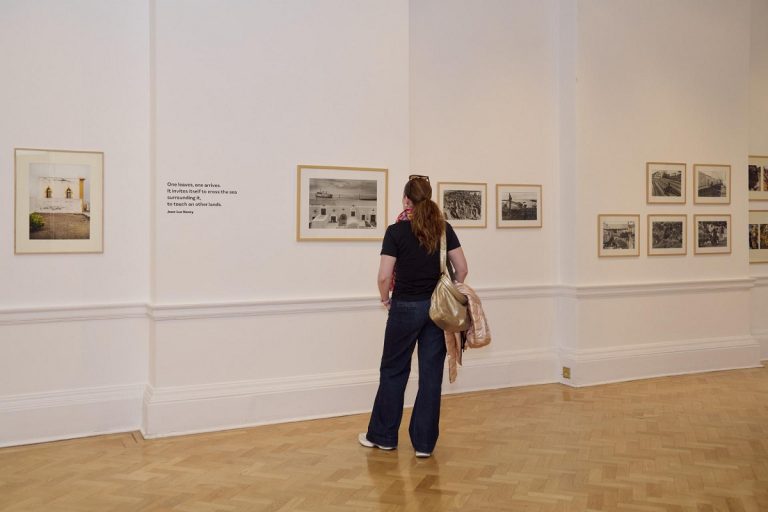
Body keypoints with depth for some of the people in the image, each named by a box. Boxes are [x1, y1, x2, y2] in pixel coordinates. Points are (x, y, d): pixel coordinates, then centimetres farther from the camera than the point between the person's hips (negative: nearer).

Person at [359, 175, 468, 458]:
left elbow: (384, 276, -13)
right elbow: (462, 269, 1)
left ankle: (382, 436, 23)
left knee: (394, 371, 11)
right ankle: (424, 442, 13)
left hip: (405, 308, -3)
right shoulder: (444, 228, 1)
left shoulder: (396, 231, -9)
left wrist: (385, 299, 5)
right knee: (431, 374, 7)